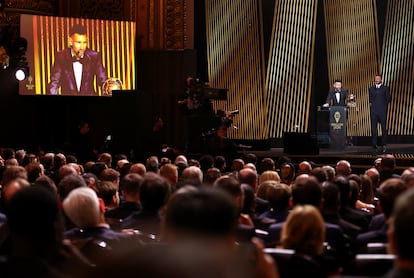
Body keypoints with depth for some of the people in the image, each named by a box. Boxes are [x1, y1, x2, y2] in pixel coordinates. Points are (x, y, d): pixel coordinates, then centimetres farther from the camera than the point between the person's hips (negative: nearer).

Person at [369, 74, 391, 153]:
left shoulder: (385, 88, 4)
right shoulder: (371, 89, 13)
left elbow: (388, 98, 7)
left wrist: (383, 104, 4)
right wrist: (371, 103, 7)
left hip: (382, 111, -3)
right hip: (374, 111, 3)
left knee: (383, 128, -3)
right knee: (373, 128, 3)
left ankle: (384, 145, -2)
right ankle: (375, 143, 11)